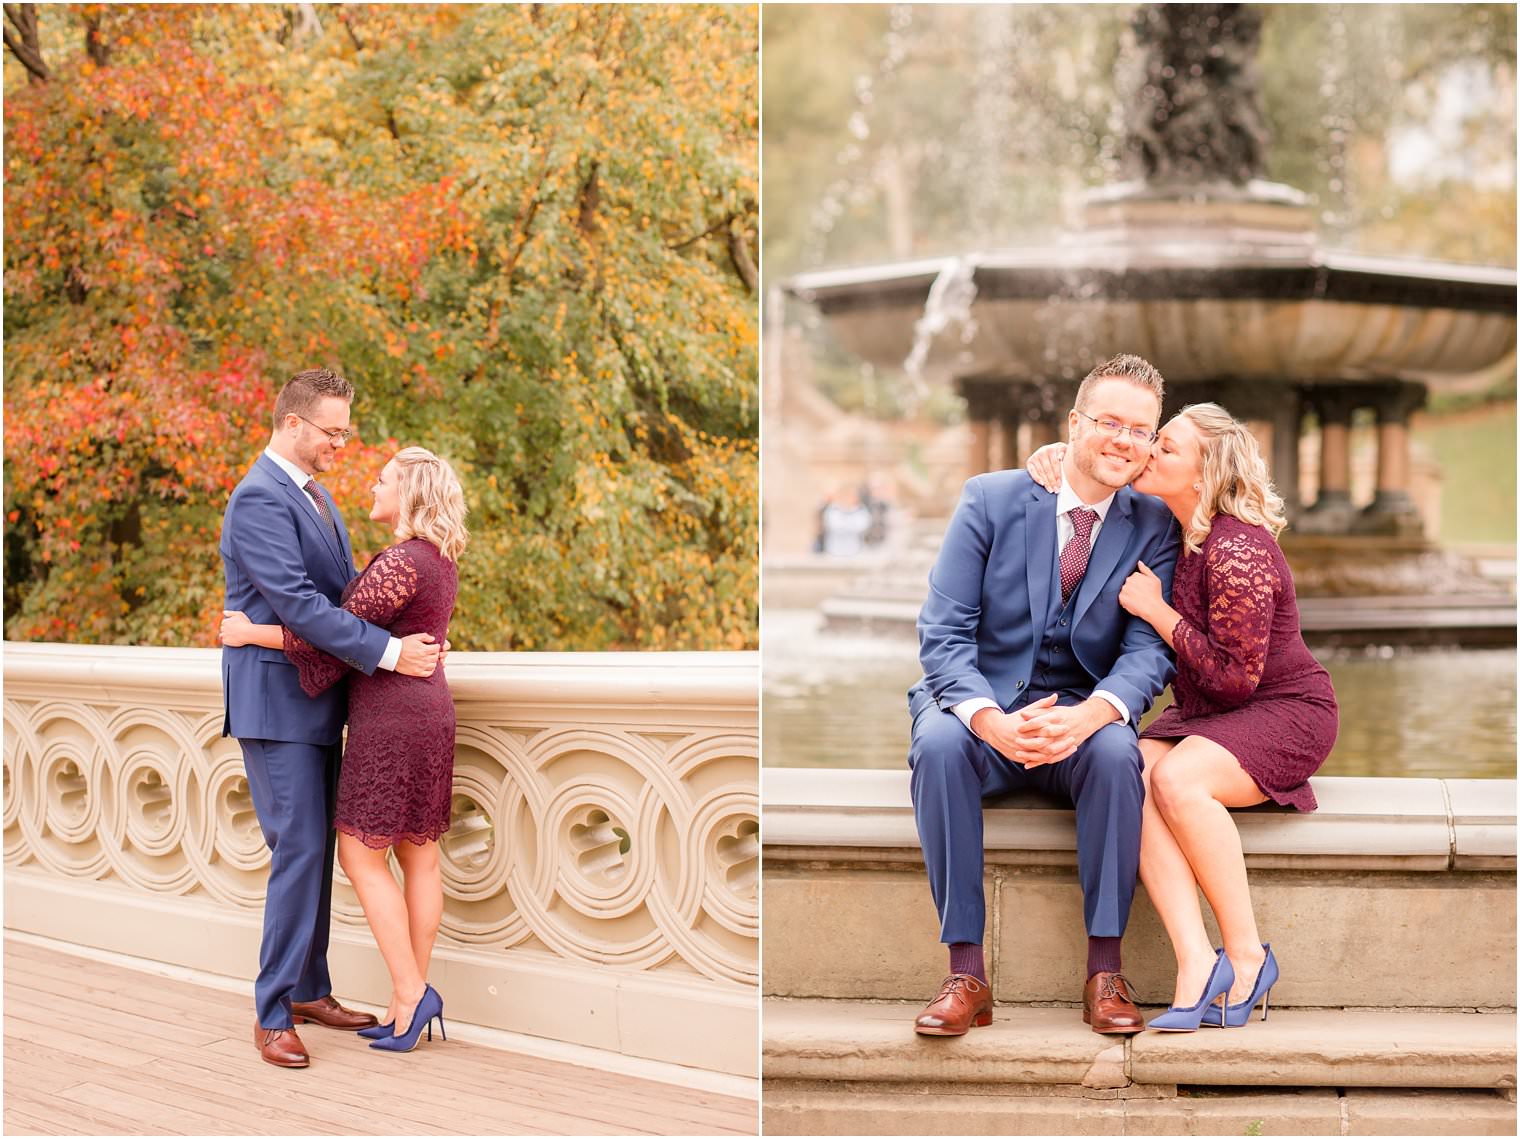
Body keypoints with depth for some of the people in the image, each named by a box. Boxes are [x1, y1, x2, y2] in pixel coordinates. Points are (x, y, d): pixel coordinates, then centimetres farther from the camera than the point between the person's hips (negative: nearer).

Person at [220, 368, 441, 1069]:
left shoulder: (313, 493, 15)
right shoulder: (260, 499, -17)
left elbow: (341, 585, 19)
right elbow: (296, 603, -24)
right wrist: (388, 652, -24)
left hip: (315, 699, 9)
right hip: (275, 698, -9)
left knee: (316, 848, 12)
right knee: (299, 849, -9)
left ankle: (308, 990, 22)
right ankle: (273, 1015, -1)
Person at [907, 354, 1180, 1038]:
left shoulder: (1154, 529, 1)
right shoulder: (991, 500, -4)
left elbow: (1148, 649, -8)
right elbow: (943, 632, -10)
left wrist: (1089, 715, -31)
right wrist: (991, 720, -29)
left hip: (1082, 720, 1)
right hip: (979, 707, -1)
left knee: (1118, 751, -33)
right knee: (940, 743, -34)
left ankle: (1104, 972, -25)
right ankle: (967, 974, -29)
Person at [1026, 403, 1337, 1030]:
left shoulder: (1237, 550, -22)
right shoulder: (1164, 523, 3)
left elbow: (1237, 677, -22)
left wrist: (1156, 611, -18)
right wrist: (1058, 451, -1)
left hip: (1285, 711, -7)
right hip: (1201, 714, 7)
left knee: (1176, 779, -35)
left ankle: (1247, 955, -21)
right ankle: (1195, 963, -33)